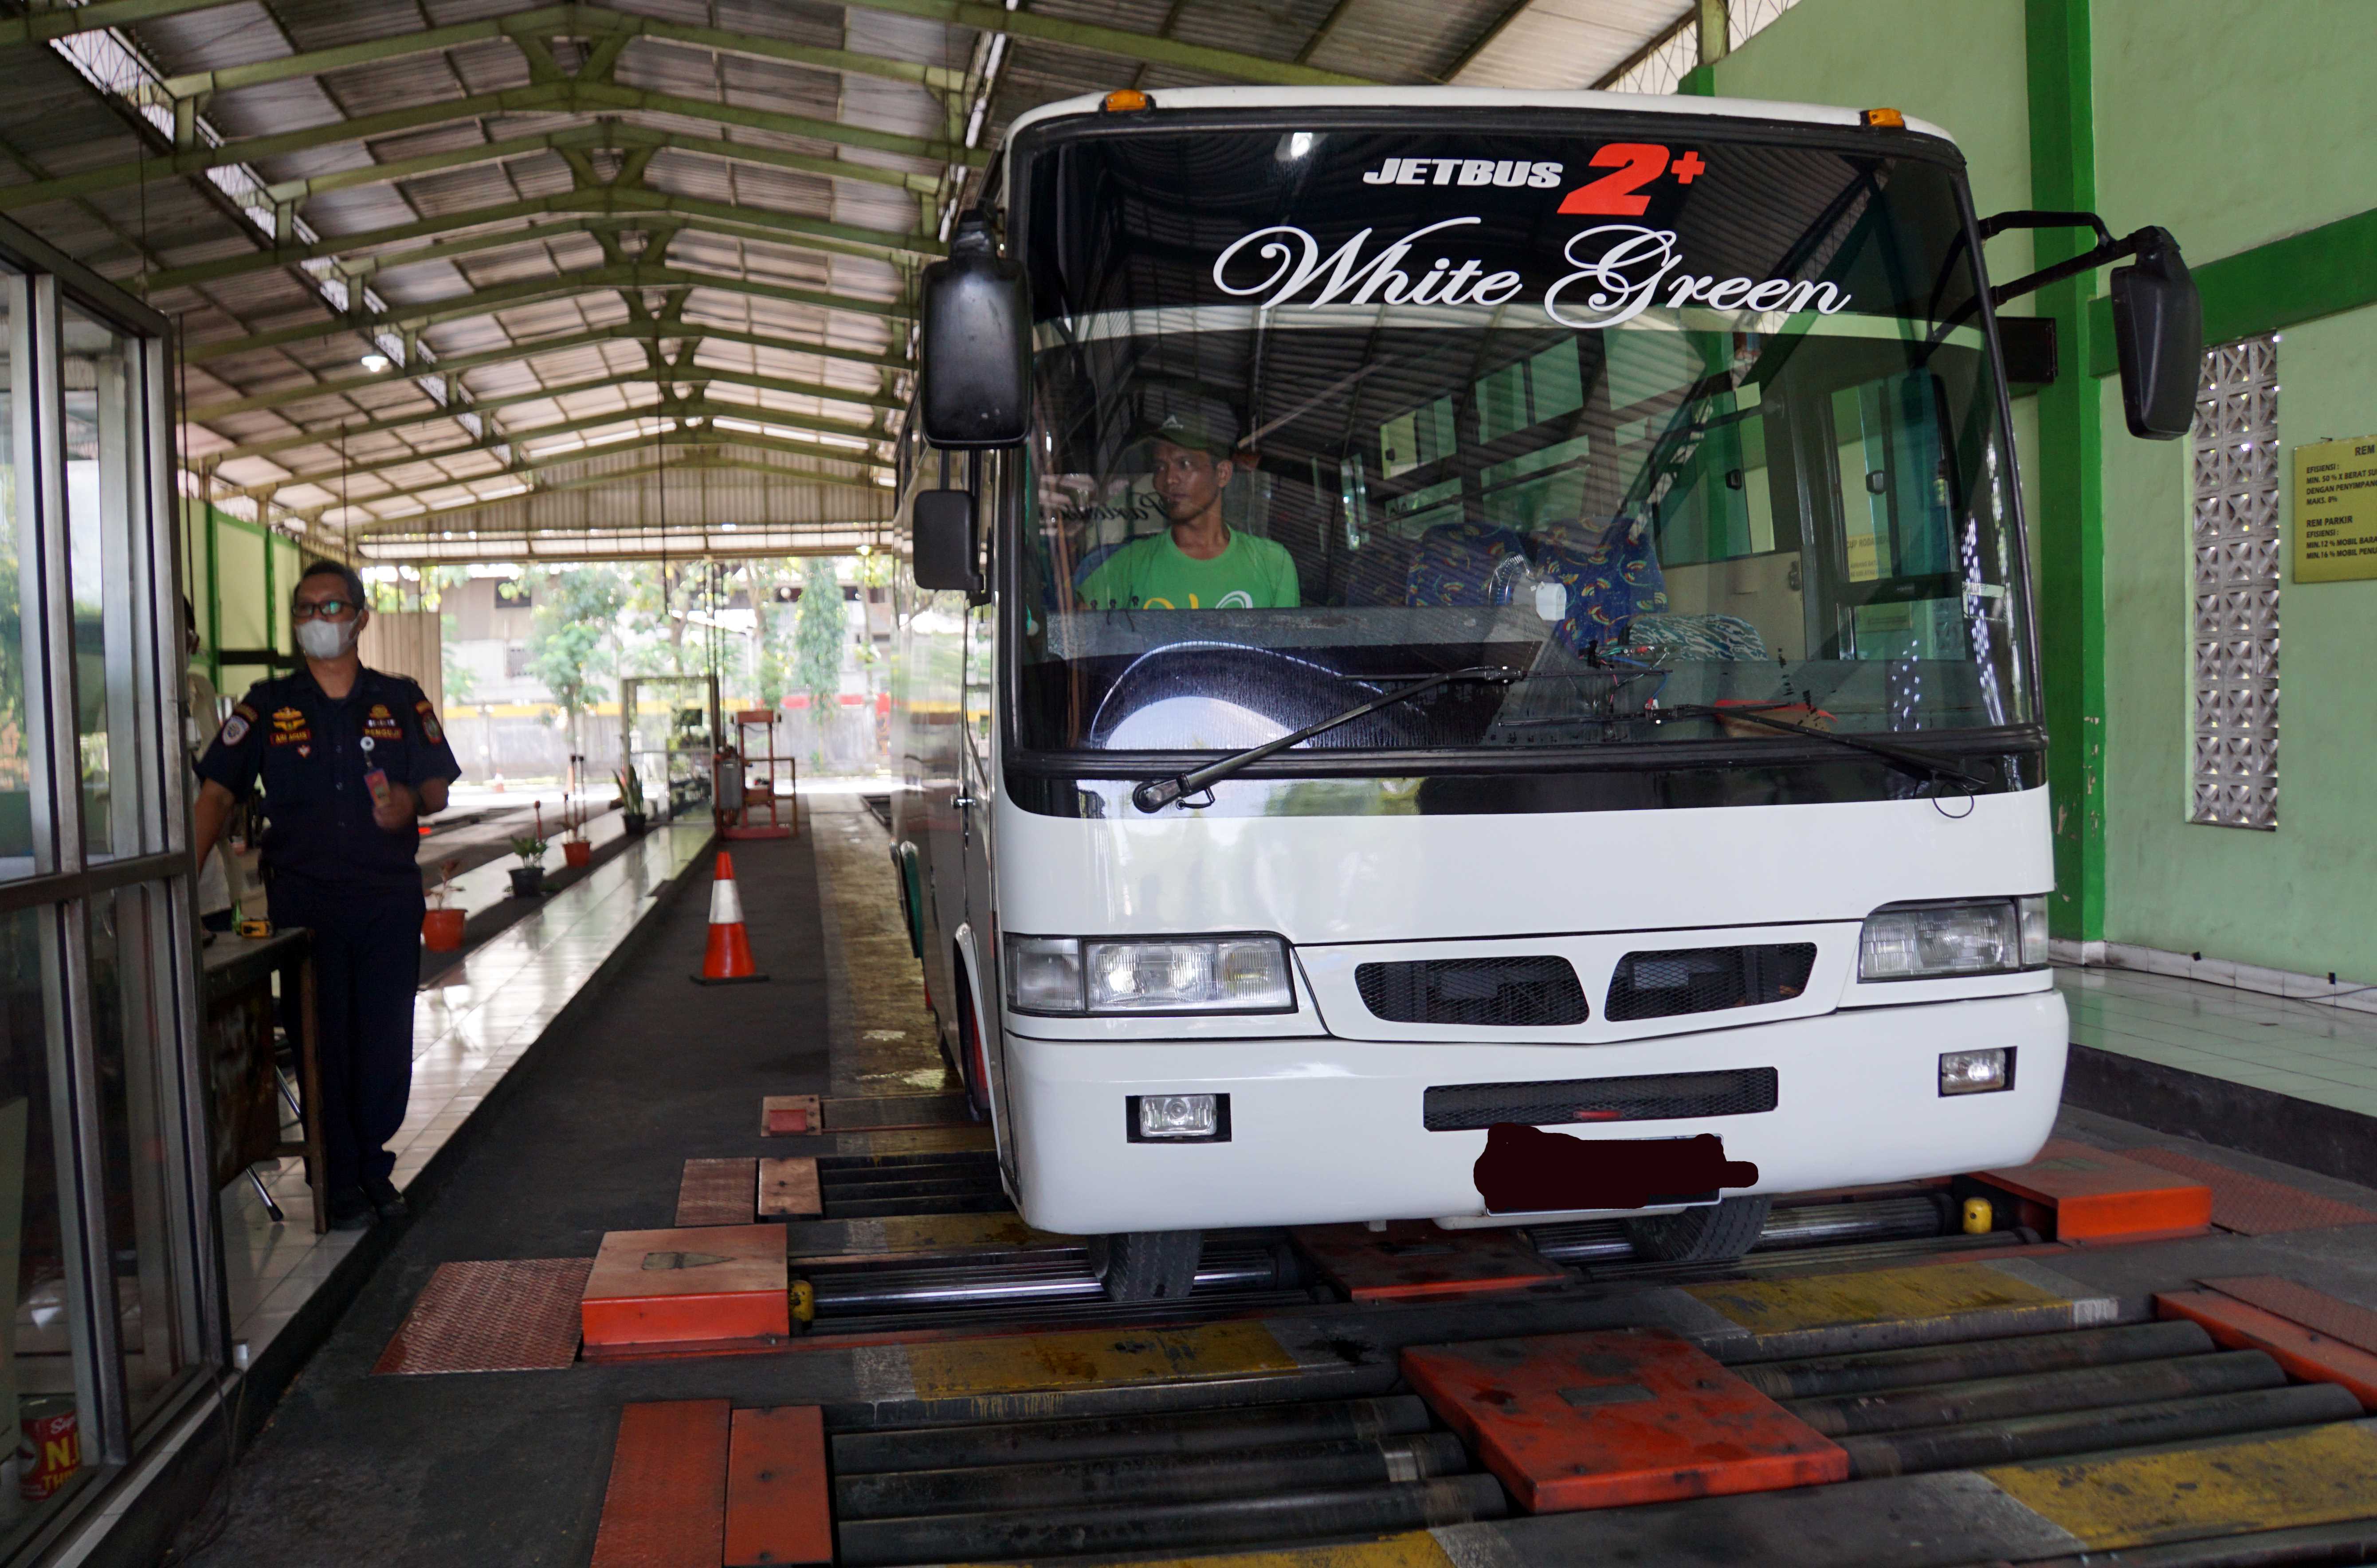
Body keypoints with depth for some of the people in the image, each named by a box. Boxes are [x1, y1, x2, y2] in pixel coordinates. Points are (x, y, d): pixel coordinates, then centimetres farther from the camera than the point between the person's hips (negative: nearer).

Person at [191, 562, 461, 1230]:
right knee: (323, 1043, 3)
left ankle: (373, 1167, 22)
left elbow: (439, 787, 9)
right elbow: (217, 793, 0)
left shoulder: (400, 701, 8)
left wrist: (410, 802, -15)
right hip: (303, 898, -1)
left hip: (390, 897, 1)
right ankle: (339, 1182, 14)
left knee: (387, 1042, 5)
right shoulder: (269, 706, 5)